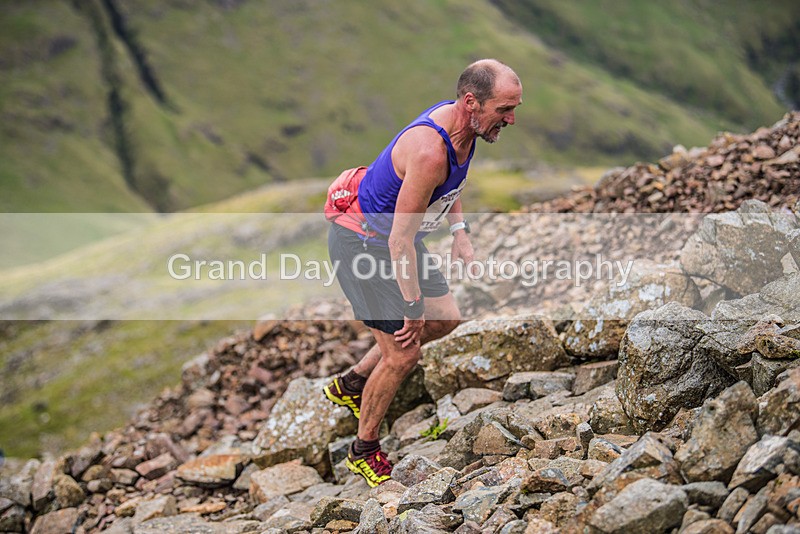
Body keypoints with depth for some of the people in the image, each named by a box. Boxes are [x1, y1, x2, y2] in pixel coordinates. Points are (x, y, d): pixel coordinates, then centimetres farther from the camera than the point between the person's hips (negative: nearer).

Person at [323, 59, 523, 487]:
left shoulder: (459, 121, -6)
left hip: (395, 236, 9)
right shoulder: (429, 150, -35)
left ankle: (350, 385, 28)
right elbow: (401, 240, -30)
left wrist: (459, 232, 11)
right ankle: (364, 452, 14)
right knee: (403, 353, -7)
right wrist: (414, 308, -22)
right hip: (360, 241, -9)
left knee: (445, 319, 15)